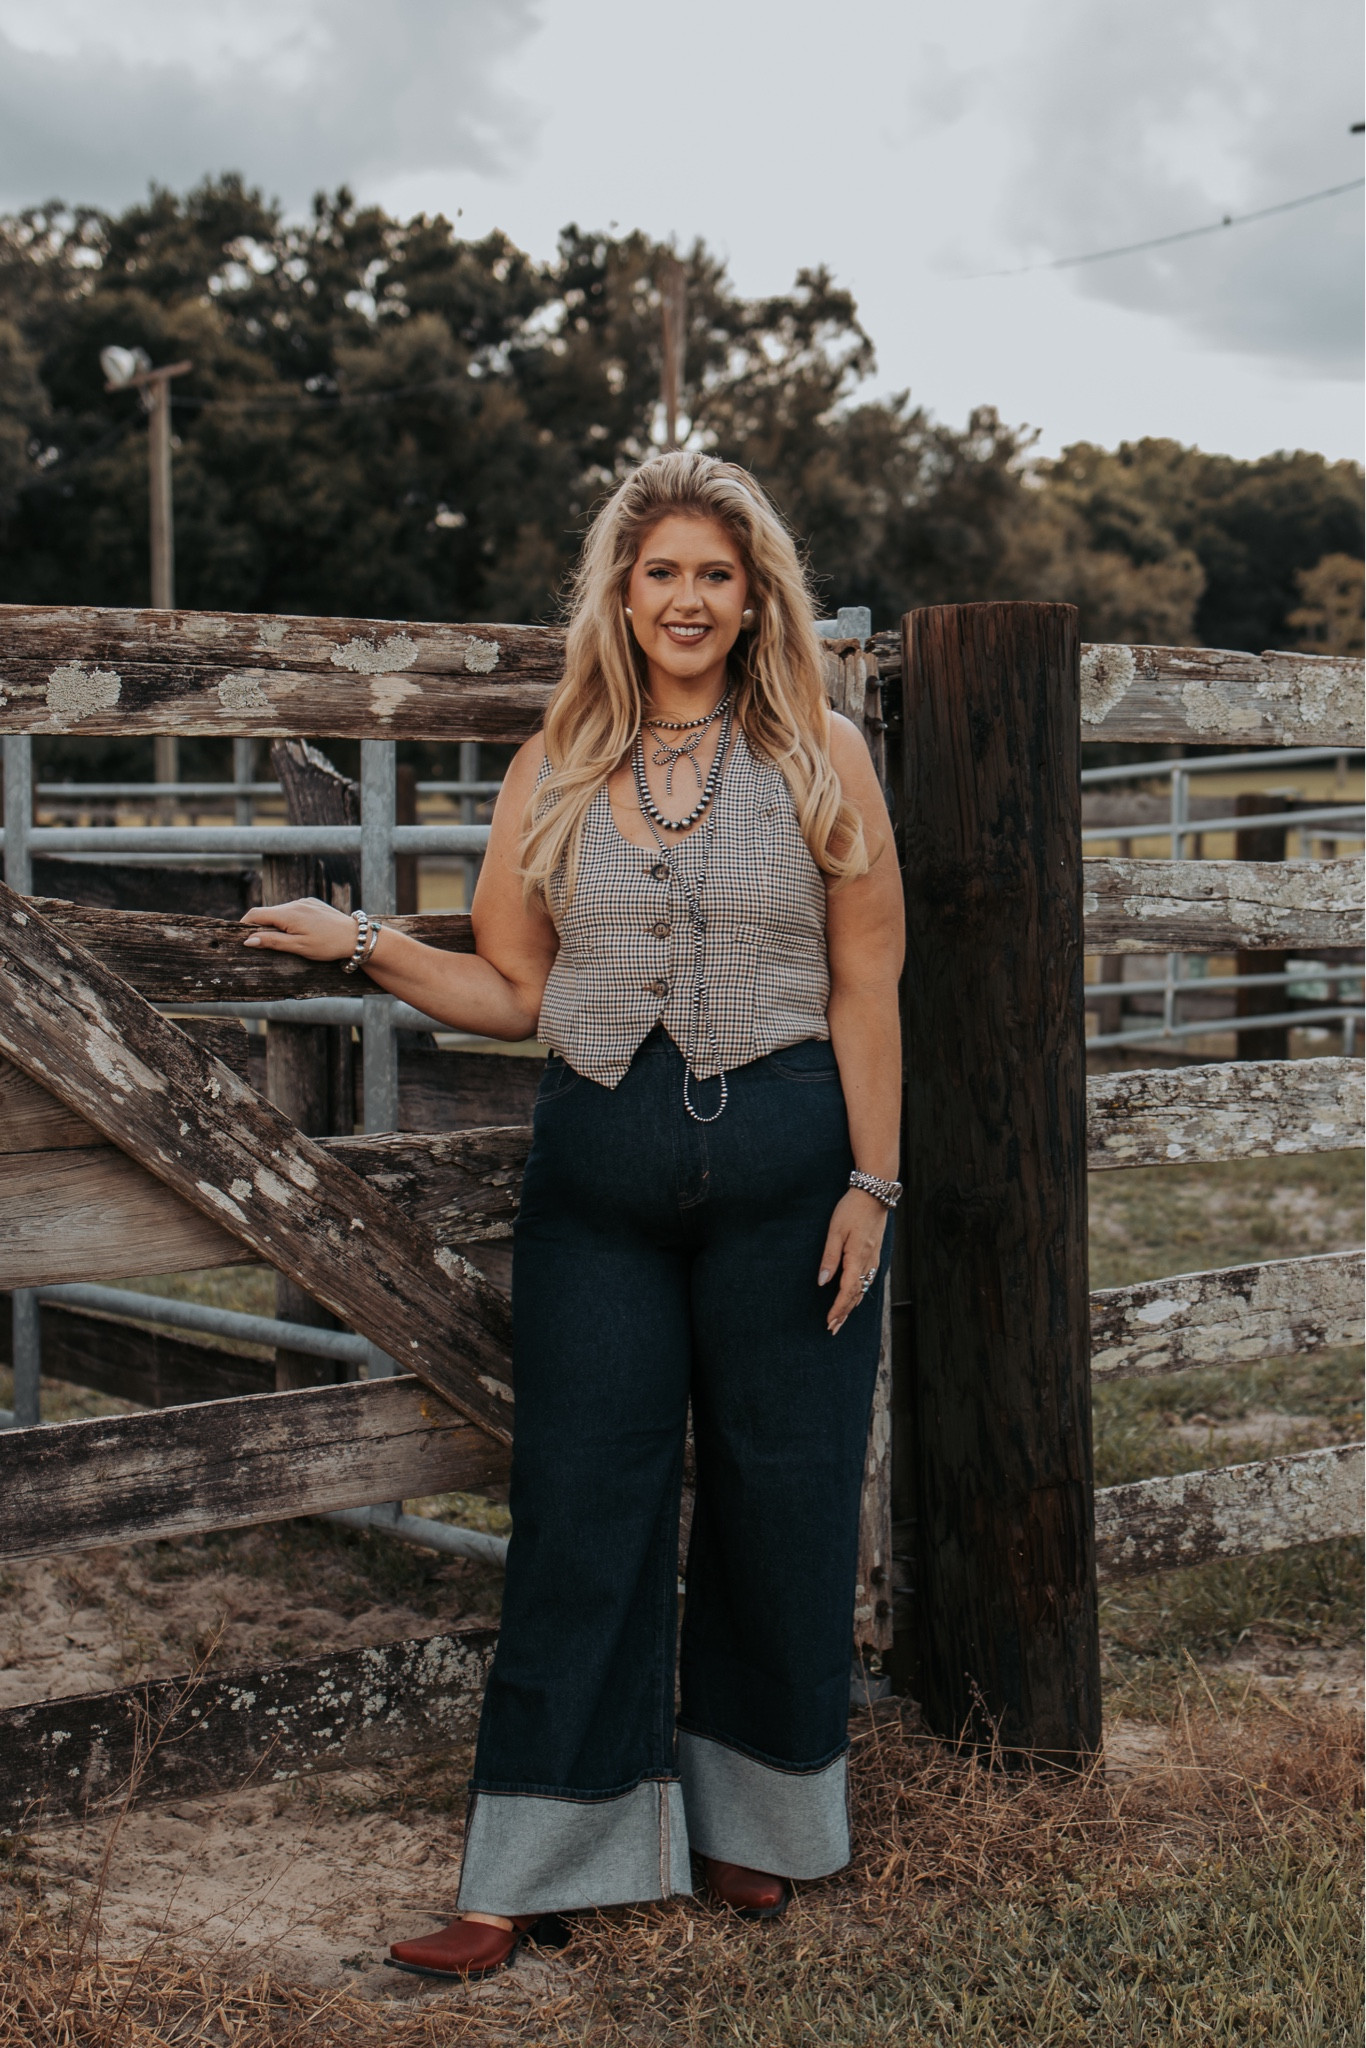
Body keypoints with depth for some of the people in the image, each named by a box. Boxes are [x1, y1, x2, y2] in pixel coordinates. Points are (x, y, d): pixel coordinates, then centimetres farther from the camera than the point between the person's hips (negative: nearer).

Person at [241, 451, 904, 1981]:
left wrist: (870, 1182, -5)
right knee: (582, 1503, 2)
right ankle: (541, 1868, 10)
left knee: (780, 1493, 8)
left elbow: (866, 987, -1)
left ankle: (757, 1819, 27)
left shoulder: (820, 757, 1)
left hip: (782, 1163, -1)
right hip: (598, 1168, 2)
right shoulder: (554, 772, 6)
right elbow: (515, 991, 8)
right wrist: (365, 946, -5)